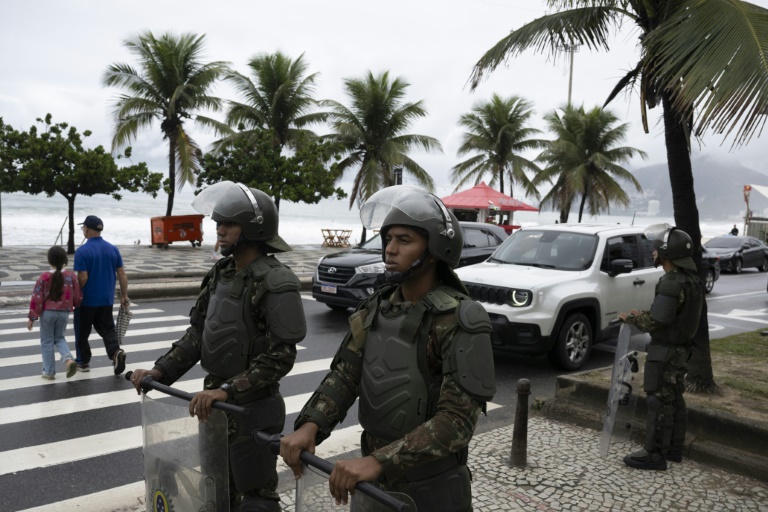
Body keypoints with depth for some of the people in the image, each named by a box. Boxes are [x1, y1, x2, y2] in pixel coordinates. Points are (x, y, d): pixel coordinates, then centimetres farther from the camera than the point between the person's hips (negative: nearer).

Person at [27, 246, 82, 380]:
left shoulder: (44, 277, -11)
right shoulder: (71, 275, -6)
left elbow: (36, 299, -10)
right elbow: (77, 296, -1)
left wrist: (32, 317, -2)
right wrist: (76, 307, 20)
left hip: (47, 313, -2)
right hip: (64, 313, 2)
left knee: (47, 341, 11)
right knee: (59, 338, 21)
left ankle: (49, 371, 15)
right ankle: (69, 359, -4)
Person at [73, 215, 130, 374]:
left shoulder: (82, 251, -14)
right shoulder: (113, 249, 1)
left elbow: (82, 278, -18)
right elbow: (122, 274, 2)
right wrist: (124, 295, 9)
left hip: (86, 300, -4)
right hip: (106, 299, 4)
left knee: (82, 332, 12)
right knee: (107, 329, 12)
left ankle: (83, 362, 23)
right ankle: (116, 351, -12)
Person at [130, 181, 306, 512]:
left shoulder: (276, 283, -19)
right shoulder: (220, 273, 5)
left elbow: (280, 356, -23)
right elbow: (197, 333, 10)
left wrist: (228, 390, -29)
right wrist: (161, 371, -1)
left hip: (254, 409, -8)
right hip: (215, 403, 8)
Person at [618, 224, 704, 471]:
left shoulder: (672, 283, -24)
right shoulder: (692, 280, 8)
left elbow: (655, 321, -26)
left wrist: (631, 318, -8)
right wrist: (643, 315, 10)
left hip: (665, 351, -10)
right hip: (681, 348, 10)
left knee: (659, 401, -3)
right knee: (674, 399, 17)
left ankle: (655, 454, 4)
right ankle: (673, 448, 28)